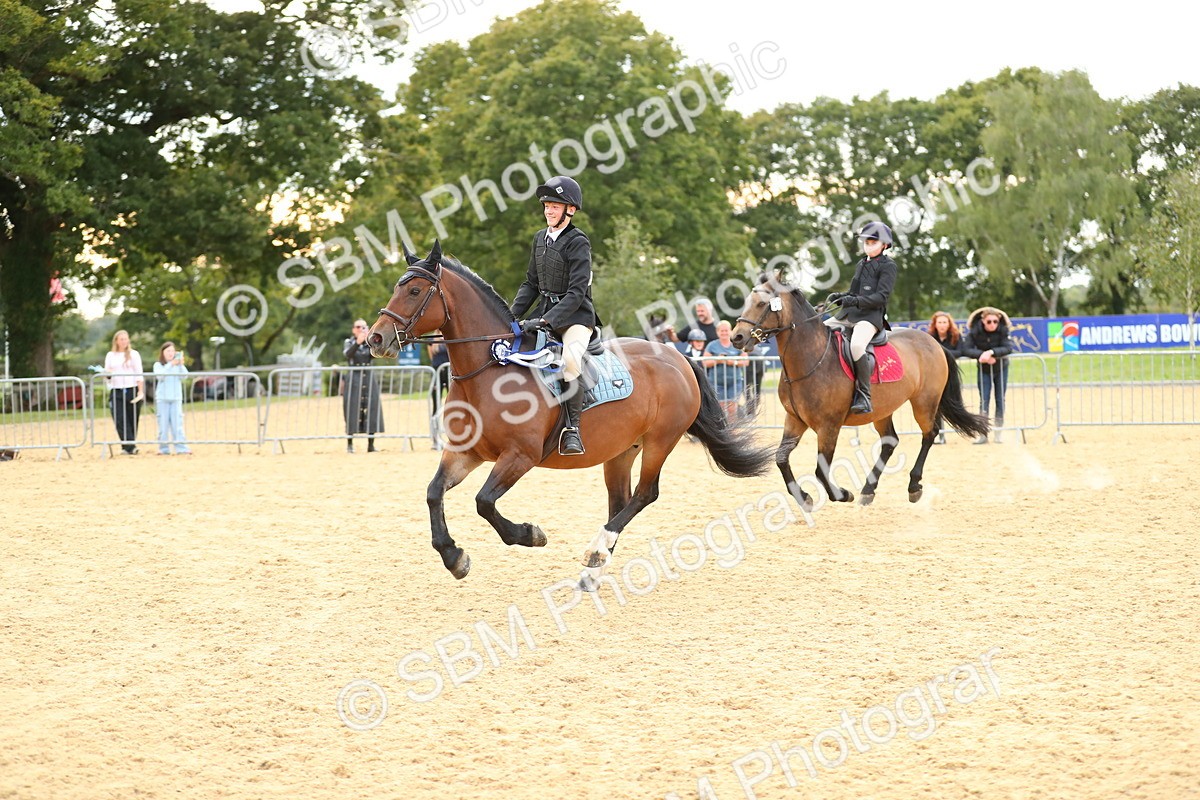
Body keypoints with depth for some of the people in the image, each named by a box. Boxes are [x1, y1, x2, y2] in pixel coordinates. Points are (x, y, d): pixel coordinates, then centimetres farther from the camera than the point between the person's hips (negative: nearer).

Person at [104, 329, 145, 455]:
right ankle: (130, 447, -14)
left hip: (132, 390, -1)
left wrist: (141, 391, -7)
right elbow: (107, 375, 15)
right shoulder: (110, 355, 13)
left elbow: (139, 374, 2)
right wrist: (107, 374, -9)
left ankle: (128, 446, 8)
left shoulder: (133, 354, 6)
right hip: (116, 391, 1)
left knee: (132, 420, -1)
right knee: (120, 421, -11)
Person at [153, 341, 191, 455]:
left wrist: (181, 365, -19)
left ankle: (181, 449, -9)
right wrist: (170, 365, -24)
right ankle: (163, 449, 3)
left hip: (176, 398, 1)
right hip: (162, 399, -1)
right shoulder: (158, 365, 4)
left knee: (177, 424, -5)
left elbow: (184, 376, -4)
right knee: (163, 425, -1)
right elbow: (160, 375, -14)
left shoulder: (178, 365, 9)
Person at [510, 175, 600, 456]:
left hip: (576, 316, -8)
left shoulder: (578, 243, -13)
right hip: (545, 313, 8)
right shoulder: (540, 238, 9)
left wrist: (545, 320, -28)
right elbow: (531, 284, 16)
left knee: (570, 360, -33)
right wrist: (512, 316, 3)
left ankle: (572, 429, -26)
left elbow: (576, 293, -20)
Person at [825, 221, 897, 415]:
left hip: (871, 316, -9)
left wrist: (855, 301, -24)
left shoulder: (888, 266, -1)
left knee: (856, 346, -36)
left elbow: (881, 297, -12)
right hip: (847, 315, 9)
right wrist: (840, 296, 7)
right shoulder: (861, 264, 23)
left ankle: (864, 396, -31)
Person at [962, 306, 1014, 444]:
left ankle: (998, 431, 13)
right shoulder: (974, 332, -18)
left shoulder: (1003, 330, -17)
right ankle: (983, 434, -6)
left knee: (1000, 400, 5)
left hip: (1001, 368, 1)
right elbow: (966, 350, -24)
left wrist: (991, 352, -39)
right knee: (984, 400, -5)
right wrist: (982, 355, -35)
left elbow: (1008, 348, -27)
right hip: (984, 370, 0)